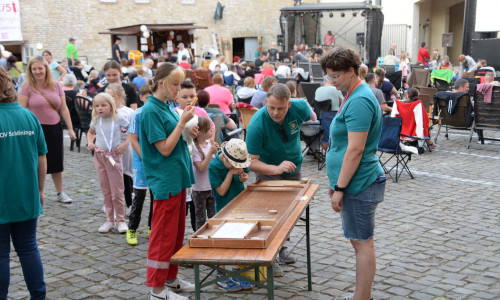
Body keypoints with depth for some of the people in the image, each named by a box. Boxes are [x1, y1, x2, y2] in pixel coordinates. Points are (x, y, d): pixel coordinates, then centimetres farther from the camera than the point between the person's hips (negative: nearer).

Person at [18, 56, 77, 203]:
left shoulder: (56, 86, 4)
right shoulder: (27, 87, -7)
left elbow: (64, 109, 7)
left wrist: (70, 128, 5)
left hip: (54, 129, 3)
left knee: (57, 163, 12)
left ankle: (60, 193, 25)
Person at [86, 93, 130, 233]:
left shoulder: (118, 118, -7)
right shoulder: (96, 120, 4)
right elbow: (90, 132, 23)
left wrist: (125, 144, -11)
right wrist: (90, 143, 5)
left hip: (114, 156, -4)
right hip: (99, 156, 4)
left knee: (117, 192, 0)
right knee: (106, 191, 10)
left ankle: (120, 220, 11)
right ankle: (110, 220, 18)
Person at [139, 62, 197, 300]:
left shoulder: (168, 106, 11)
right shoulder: (151, 111, -16)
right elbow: (164, 148, -18)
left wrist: (187, 133, 2)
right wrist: (182, 122, -18)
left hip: (178, 178, 9)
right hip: (165, 180, -9)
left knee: (177, 232, 17)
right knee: (163, 235, -1)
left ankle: (170, 279, 30)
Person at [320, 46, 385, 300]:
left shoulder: (359, 101, -19)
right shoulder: (354, 94, 14)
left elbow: (355, 150, -23)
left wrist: (340, 188, -19)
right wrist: (336, 182, 21)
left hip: (359, 184, -10)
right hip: (356, 183, 10)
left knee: (362, 242, 0)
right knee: (359, 240, 16)